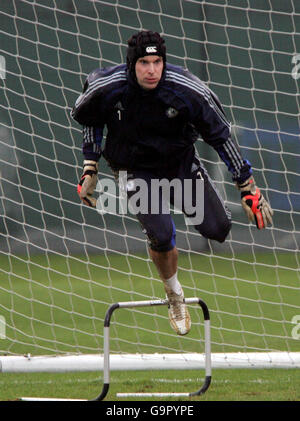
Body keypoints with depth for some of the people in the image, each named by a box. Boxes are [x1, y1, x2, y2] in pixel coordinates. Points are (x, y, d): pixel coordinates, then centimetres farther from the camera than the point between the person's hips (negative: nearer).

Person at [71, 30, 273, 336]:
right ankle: (174, 296, 12)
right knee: (162, 236, -20)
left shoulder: (188, 90, -26)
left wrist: (249, 189, -15)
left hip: (181, 162, 1)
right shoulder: (107, 87, -22)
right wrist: (90, 168, 0)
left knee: (218, 229, -10)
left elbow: (222, 136, -17)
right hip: (136, 169, -1)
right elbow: (89, 119, 2)